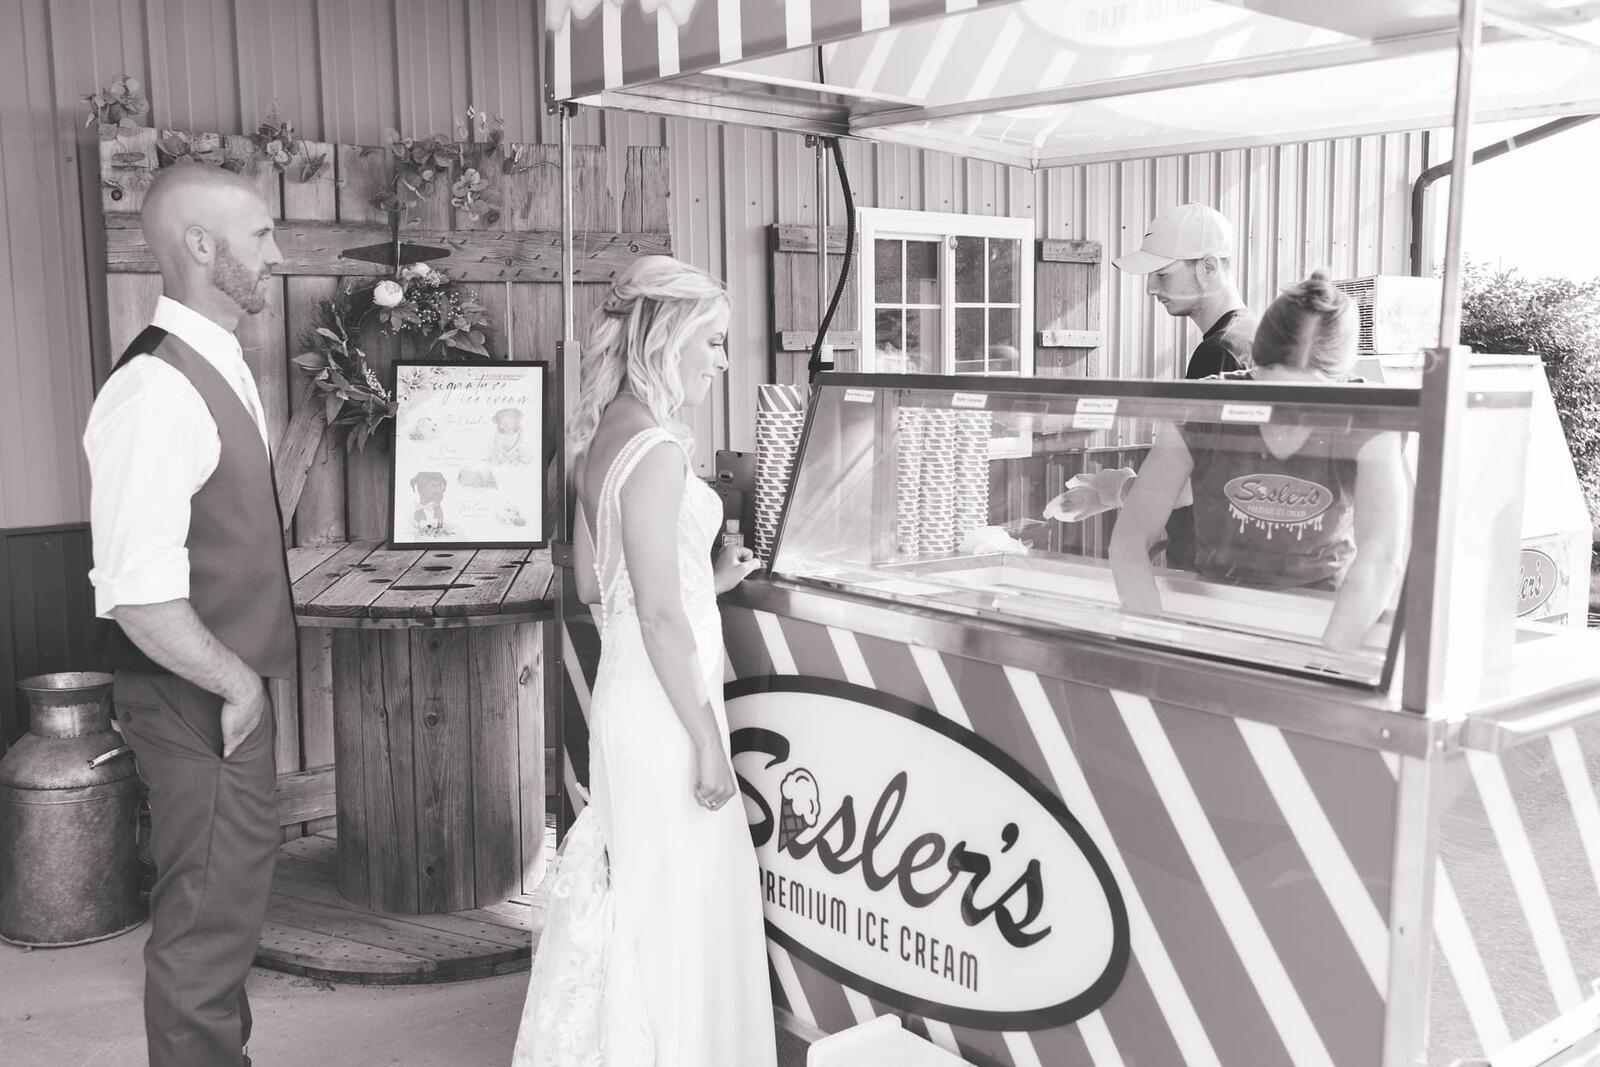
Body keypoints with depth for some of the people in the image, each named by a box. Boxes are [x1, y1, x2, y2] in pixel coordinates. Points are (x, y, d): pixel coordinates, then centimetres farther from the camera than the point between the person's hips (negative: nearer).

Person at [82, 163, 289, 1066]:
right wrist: (238, 685, -16)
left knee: (230, 899, 22)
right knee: (209, 918, 4)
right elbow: (140, 596, -28)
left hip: (232, 688, 10)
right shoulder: (158, 391, -23)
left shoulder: (221, 367, 9)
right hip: (198, 702, -10)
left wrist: (250, 678, 13)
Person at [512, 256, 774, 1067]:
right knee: (675, 902, 4)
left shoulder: (606, 436, 8)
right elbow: (659, 614, -21)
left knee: (640, 894, 20)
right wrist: (707, 739, -16)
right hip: (663, 705, -9)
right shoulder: (657, 448, -20)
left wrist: (708, 578, 17)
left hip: (629, 692, 9)